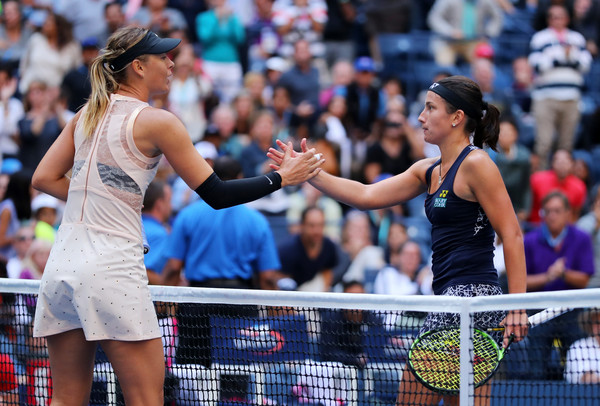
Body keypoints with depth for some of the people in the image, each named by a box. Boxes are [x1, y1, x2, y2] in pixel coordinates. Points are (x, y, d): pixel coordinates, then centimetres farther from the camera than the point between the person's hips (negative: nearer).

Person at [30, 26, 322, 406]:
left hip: (63, 262, 7)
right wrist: (282, 177, 4)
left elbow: (44, 178, 14)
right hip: (113, 267, -7)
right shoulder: (157, 122, -6)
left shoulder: (88, 114, 11)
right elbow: (216, 194, -5)